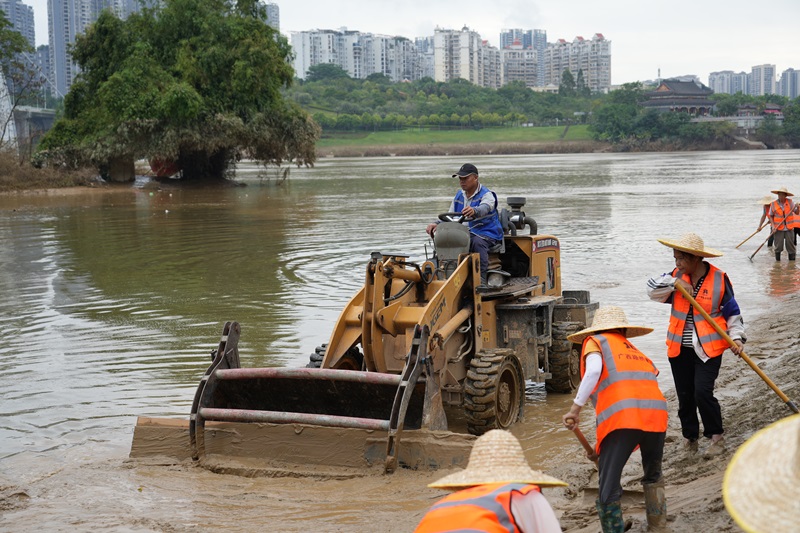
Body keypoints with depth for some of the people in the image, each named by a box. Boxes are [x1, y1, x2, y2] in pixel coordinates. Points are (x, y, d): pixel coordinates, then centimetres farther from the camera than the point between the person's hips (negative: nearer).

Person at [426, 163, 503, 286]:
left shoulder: (486, 195, -8)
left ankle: (481, 279, -38)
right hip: (465, 233, 6)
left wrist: (474, 211, -57)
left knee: (478, 242, -38)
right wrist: (437, 224, -5)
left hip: (487, 234, -6)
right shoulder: (459, 196, 14)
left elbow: (484, 208, -32)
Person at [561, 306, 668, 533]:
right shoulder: (639, 354, 34)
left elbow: (594, 370, -5)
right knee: (653, 476, 30)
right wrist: (602, 447, 40)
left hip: (621, 415, -6)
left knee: (609, 488, 3)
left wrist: (575, 408, -2)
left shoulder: (595, 341, 19)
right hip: (656, 412, 6)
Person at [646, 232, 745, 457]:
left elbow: (732, 312, 0)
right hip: (680, 348, 4)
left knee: (702, 392, -14)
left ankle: (716, 437, 4)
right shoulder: (676, 276, 3)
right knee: (684, 396, 10)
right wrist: (674, 282, -17)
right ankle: (689, 438, 26)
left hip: (709, 348, -4)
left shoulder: (719, 279, -7)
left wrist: (736, 337, -11)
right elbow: (652, 289, -5)